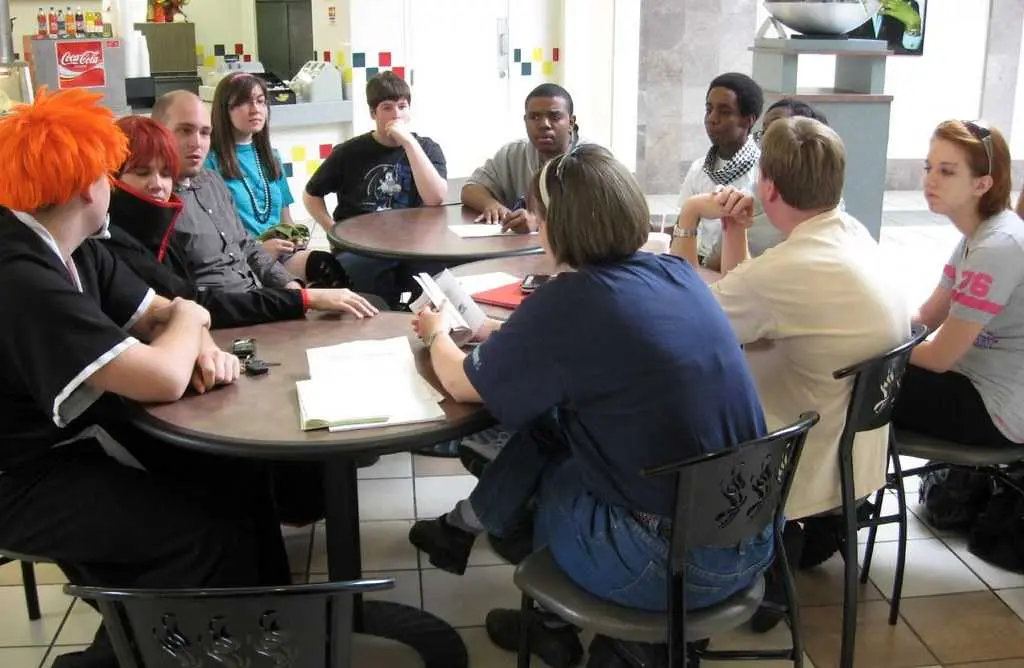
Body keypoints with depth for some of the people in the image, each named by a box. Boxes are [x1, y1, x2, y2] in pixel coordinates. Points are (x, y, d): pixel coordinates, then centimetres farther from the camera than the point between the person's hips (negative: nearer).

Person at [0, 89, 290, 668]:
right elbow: (164, 380, -35)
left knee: (240, 476, 1)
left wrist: (202, 346, -15)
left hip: (80, 431, 10)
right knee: (214, 536, -20)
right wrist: (189, 319, -13)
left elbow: (159, 314, 10)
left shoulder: (77, 250, 1)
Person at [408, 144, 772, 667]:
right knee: (553, 417, 17)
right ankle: (467, 525, 37)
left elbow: (461, 384, 1)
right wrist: (507, 336, 23)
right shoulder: (678, 274, 4)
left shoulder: (570, 300, -16)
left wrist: (436, 334, 20)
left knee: (541, 468, 22)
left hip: (675, 566, -6)